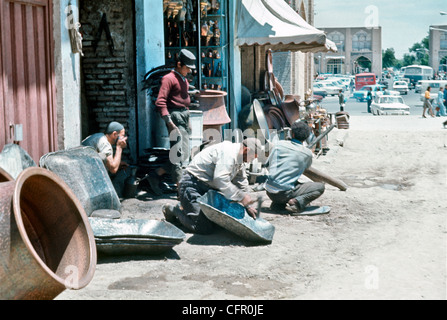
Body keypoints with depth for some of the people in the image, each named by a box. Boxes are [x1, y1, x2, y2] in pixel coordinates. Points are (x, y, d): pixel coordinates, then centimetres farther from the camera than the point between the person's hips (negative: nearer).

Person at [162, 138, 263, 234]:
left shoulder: (239, 161, 12)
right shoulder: (228, 152, -21)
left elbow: (242, 185, 20)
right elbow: (220, 179, -33)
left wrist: (247, 206, 13)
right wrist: (241, 197, -28)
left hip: (207, 188, 11)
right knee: (205, 228, -18)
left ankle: (184, 207, 24)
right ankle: (174, 210, 2)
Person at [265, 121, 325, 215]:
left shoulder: (280, 144, 4)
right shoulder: (307, 153, -2)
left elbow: (268, 165, 12)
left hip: (269, 191, 5)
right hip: (284, 194, -4)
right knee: (320, 187, 8)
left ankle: (277, 204, 11)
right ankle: (299, 201, -13)